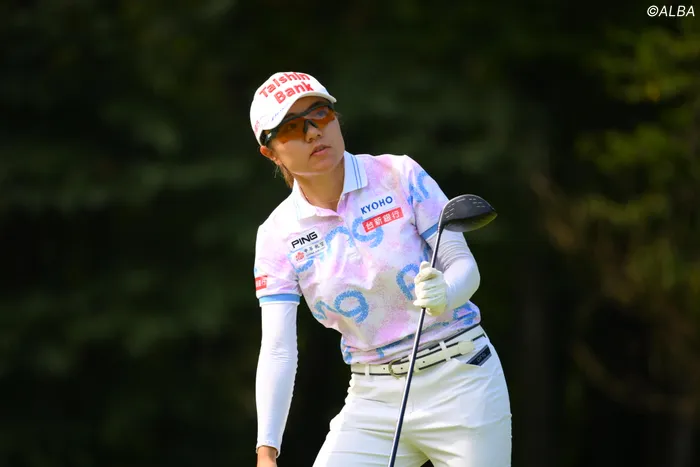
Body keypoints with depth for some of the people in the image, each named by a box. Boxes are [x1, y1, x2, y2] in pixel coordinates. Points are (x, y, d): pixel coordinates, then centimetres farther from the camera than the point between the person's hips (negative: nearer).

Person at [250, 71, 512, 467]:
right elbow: (276, 350, -8)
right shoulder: (279, 234, -1)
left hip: (458, 383, -2)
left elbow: (464, 265, -5)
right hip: (373, 401, 2)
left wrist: (444, 295, -30)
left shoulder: (400, 175, -6)